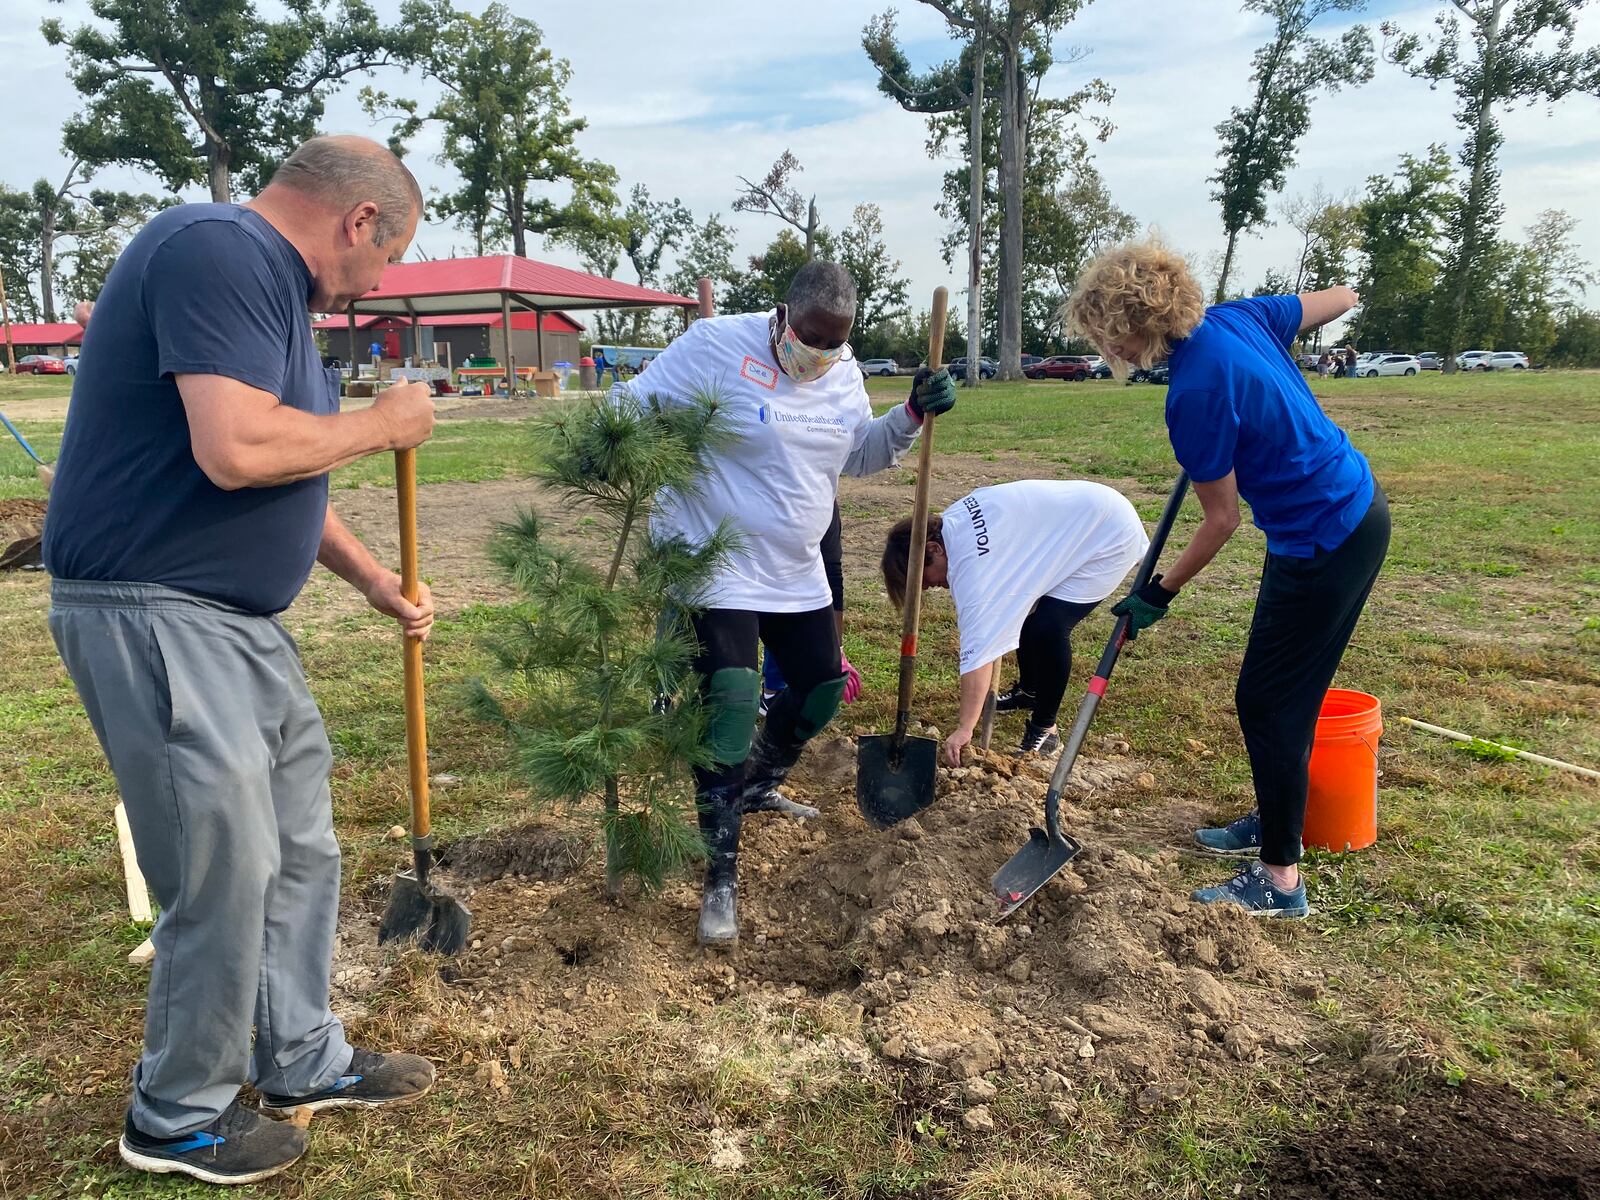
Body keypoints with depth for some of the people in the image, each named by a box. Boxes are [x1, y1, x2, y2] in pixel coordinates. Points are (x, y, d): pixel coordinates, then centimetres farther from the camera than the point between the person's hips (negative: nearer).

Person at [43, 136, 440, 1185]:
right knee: (225, 880, 0)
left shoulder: (273, 284, 16)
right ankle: (179, 1118, 23)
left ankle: (304, 1061, 33)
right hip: (158, 620, -10)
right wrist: (383, 423, -14)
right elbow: (238, 450, -30)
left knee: (301, 856, 15)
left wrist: (374, 579, 22)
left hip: (242, 622, 10)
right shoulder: (218, 251, -16)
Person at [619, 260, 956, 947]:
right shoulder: (716, 345, -16)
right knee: (729, 708, -14)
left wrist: (912, 415, -1)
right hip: (716, 573, -7)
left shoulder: (843, 374, 4)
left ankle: (757, 788, 44)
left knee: (822, 689, 14)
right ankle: (720, 878, -1)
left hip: (796, 575, 7)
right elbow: (634, 405, -13)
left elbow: (857, 455, 14)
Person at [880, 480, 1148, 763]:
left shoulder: (971, 562, -31)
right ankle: (1028, 691, 37)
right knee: (1022, 609, 14)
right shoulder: (951, 521, -4)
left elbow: (978, 650, -34)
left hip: (1111, 536, -10)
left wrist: (964, 729, -34)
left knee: (1049, 626, -20)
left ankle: (1044, 729, -4)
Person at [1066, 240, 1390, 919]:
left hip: (1325, 543, -9)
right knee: (1283, 692, 20)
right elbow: (1341, 298, 14)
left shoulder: (1195, 394, -25)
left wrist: (1159, 594, -4)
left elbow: (1221, 520, -16)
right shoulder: (1237, 316, -1)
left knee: (1268, 701, -1)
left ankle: (1280, 880, 10)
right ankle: (1275, 822, 37)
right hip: (1356, 508, 9)